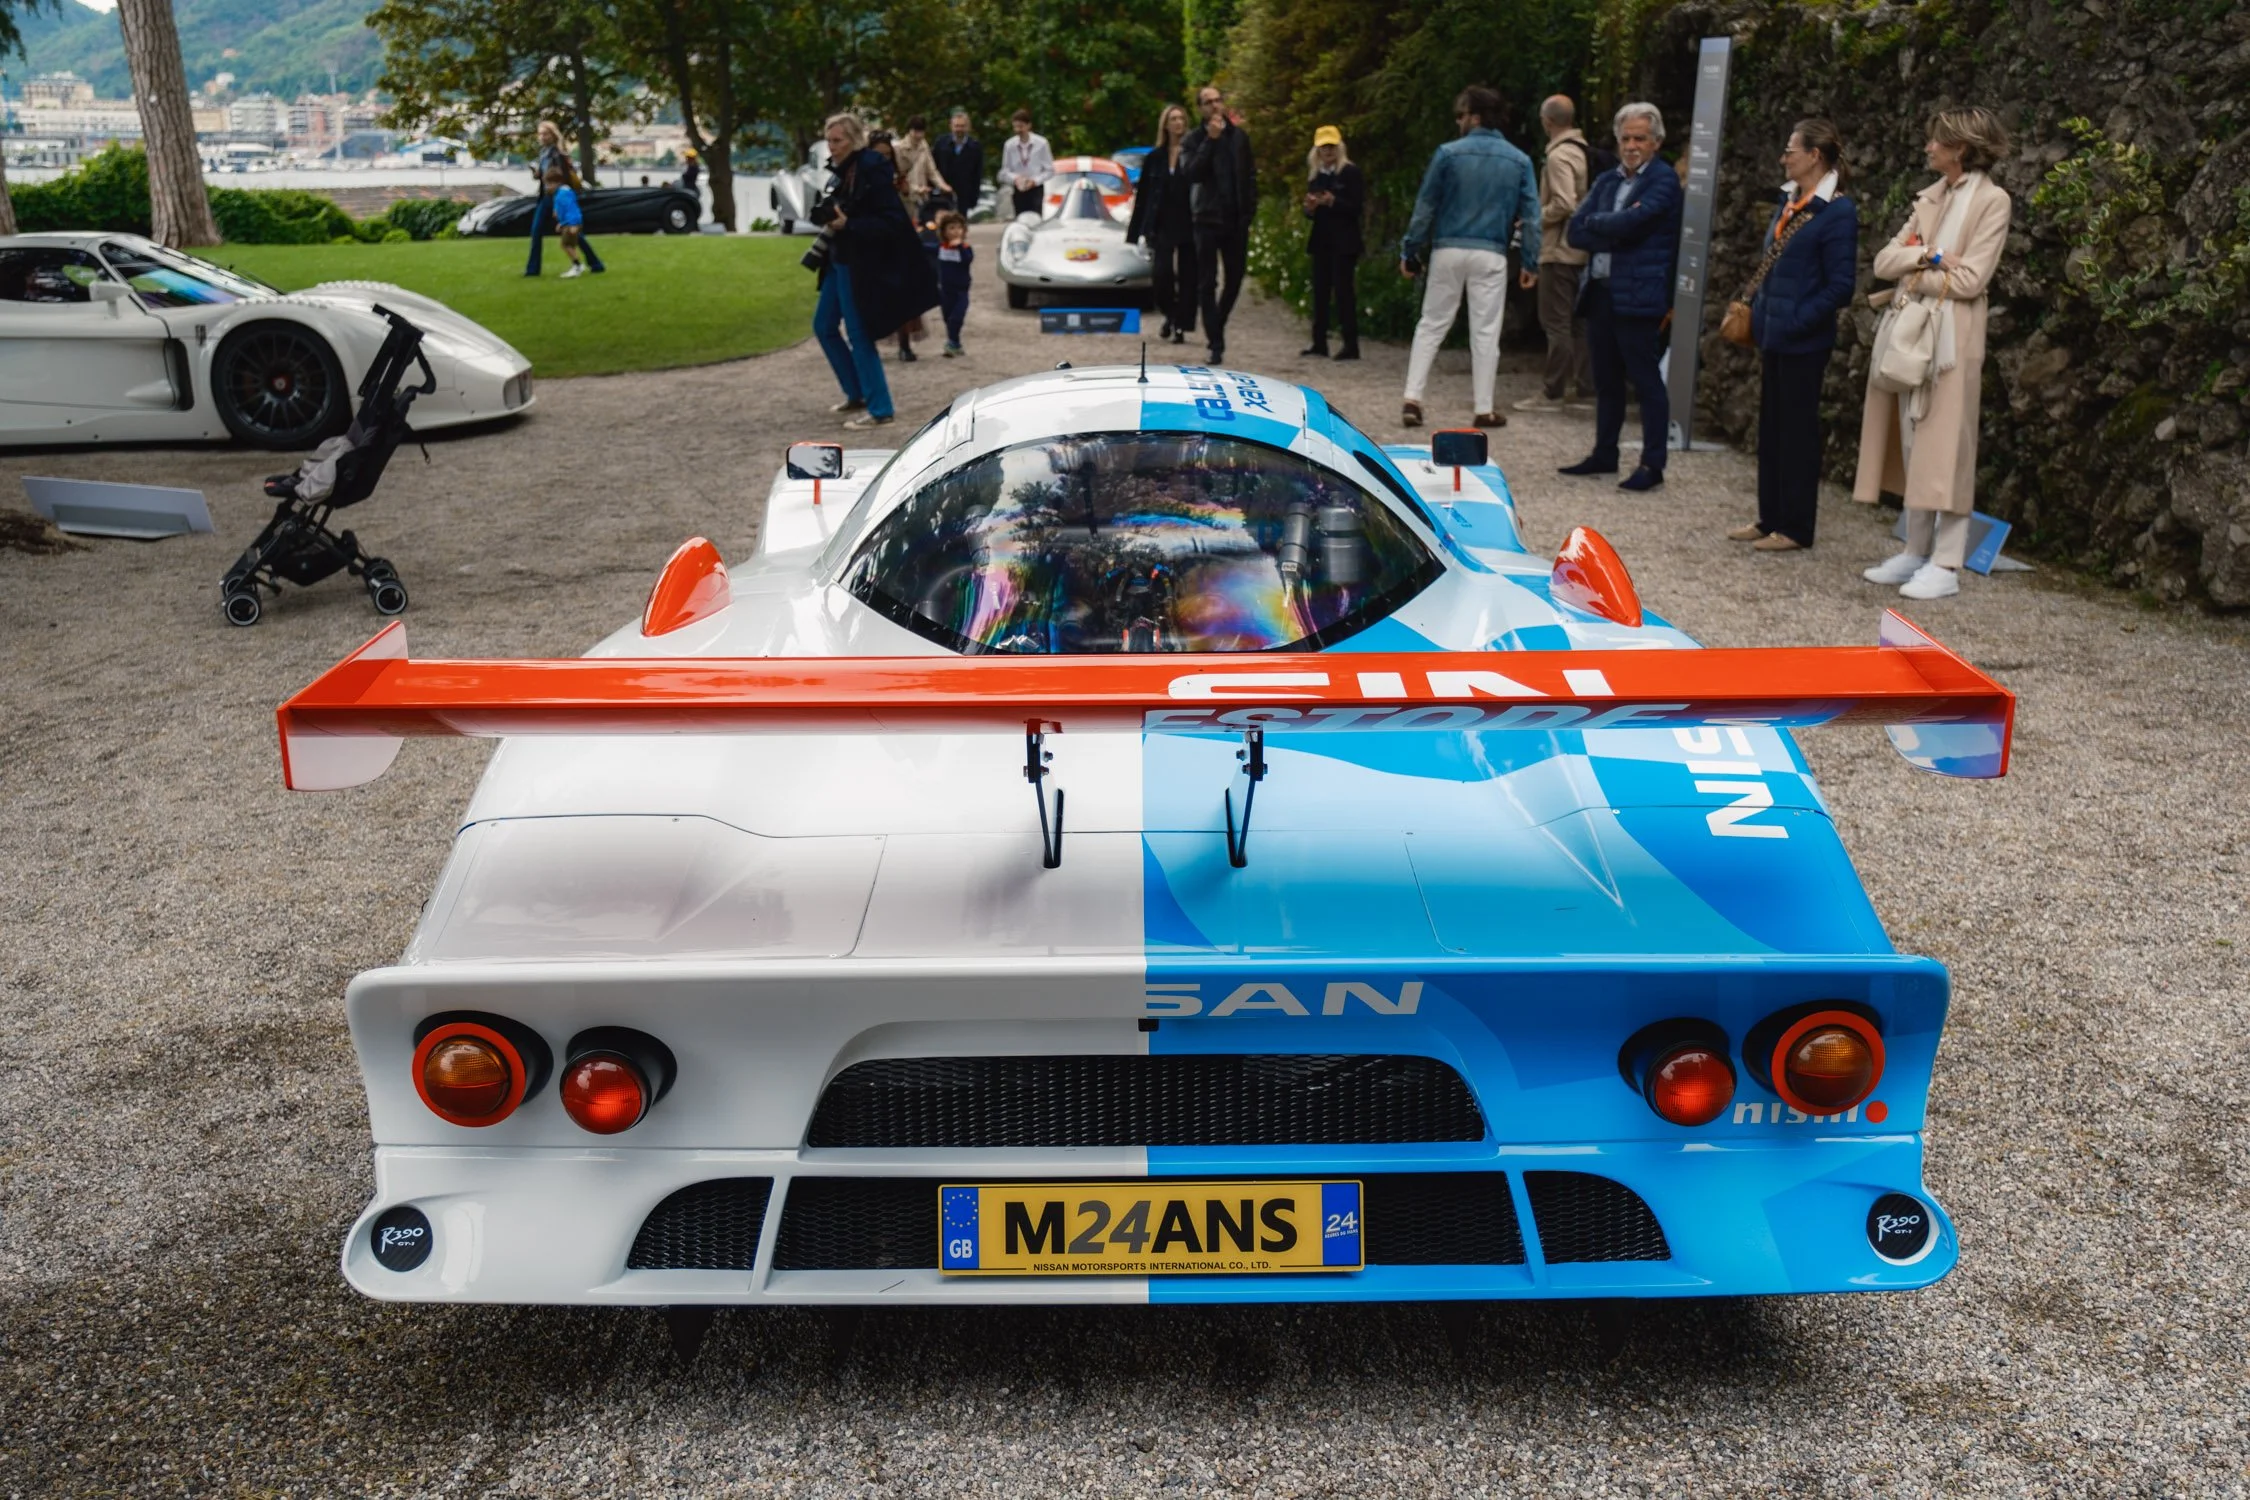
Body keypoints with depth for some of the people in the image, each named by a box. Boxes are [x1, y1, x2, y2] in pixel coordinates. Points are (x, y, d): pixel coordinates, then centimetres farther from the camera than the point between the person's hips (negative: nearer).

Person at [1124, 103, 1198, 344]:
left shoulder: (1193, 152, 0)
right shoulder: (1155, 157, 9)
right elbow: (1142, 196, 10)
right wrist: (1135, 231, 7)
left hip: (1188, 225, -1)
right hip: (1162, 225, 2)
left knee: (1187, 276, 1)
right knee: (1163, 273, -8)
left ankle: (1181, 326, 9)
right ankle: (1169, 315, 17)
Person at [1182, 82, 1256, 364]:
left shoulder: (1239, 136, 10)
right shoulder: (1195, 139, 0)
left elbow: (1250, 176, 11)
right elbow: (1192, 173, -15)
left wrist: (1249, 209, 2)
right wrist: (1210, 140, -18)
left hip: (1236, 219, 3)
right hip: (1208, 219, -3)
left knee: (1235, 279, 8)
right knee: (1207, 283, -3)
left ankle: (1217, 327, 28)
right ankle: (1216, 343, 0)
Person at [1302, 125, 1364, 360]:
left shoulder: (1350, 173, -5)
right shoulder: (1314, 175, 13)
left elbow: (1356, 207, -10)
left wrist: (1333, 202, -23)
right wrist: (1310, 207, -6)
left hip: (1344, 241, -6)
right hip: (1321, 240, 6)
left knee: (1343, 289, -7)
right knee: (1320, 290, 6)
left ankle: (1351, 345, -5)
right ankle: (1319, 342, 11)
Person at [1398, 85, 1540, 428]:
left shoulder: (1448, 153, -2)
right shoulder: (1519, 161, 4)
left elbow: (1425, 207, -1)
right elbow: (1530, 215, 4)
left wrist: (1410, 251, 5)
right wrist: (1531, 262, 8)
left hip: (1448, 250, 0)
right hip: (1490, 255, 1)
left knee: (1431, 325, 9)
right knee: (1486, 331, 6)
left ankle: (1412, 399, 2)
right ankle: (1485, 409, 9)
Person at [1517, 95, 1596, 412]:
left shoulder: (1559, 156, -15)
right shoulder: (1585, 151, 12)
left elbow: (1563, 204, -24)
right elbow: (1586, 200, 15)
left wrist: (1535, 218, -9)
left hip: (1559, 249, -9)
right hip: (1582, 248, 9)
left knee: (1556, 321, -6)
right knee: (1578, 320, 14)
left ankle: (1552, 393, -5)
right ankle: (1582, 385, 20)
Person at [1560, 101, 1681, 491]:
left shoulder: (1664, 180, -5)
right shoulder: (1606, 181, 16)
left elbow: (1631, 222, -19)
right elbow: (1576, 232, 6)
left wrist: (1596, 223, -2)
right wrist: (1614, 233, -10)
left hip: (1637, 295, -7)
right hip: (1600, 293, 7)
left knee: (1645, 380, -3)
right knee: (1606, 380, 15)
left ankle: (1652, 464, 1)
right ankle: (1604, 454, 25)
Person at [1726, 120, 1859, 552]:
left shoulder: (1837, 212, -14)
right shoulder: (1790, 201, 11)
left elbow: (1839, 286, -16)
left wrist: (1797, 321, -18)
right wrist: (1756, 311, 8)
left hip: (1802, 341, -8)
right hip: (1773, 335, 8)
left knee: (1797, 431, 0)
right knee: (1771, 427, 13)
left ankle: (1795, 528, 9)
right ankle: (1770, 518, 23)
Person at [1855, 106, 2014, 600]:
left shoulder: (1992, 200, -5)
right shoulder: (1930, 197, 16)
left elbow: (1970, 279, -14)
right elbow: (1883, 262, 8)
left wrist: (1913, 272, -5)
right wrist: (1927, 255, -9)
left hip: (1952, 338, -7)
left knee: (1945, 450, -6)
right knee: (1913, 447, 9)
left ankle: (1946, 565, -4)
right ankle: (1916, 551, 16)